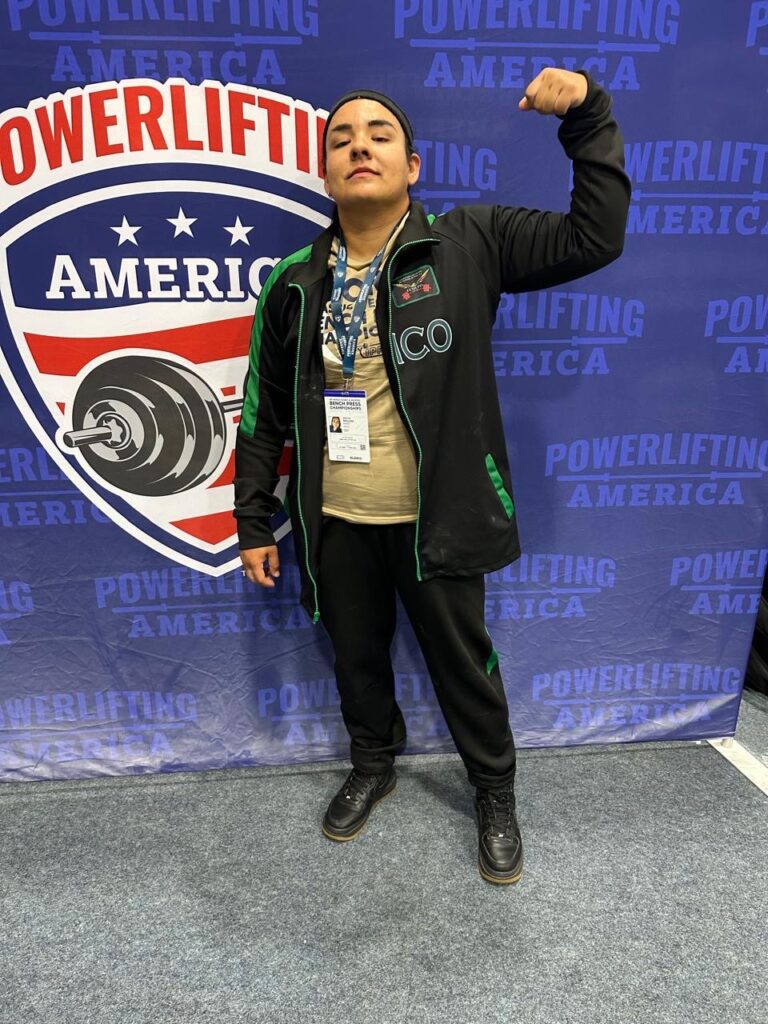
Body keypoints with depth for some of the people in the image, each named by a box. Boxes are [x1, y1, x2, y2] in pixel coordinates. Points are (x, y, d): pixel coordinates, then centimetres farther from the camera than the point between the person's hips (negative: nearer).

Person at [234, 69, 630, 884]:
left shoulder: (466, 244, -4)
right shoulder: (294, 283, 1)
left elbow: (595, 237, -5)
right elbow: (264, 413, 5)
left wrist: (587, 115, -11)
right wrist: (254, 522, 5)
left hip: (433, 519, -2)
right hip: (335, 525, 3)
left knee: (463, 662, 15)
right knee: (356, 657, 21)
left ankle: (495, 793, 42)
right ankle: (373, 765, 51)